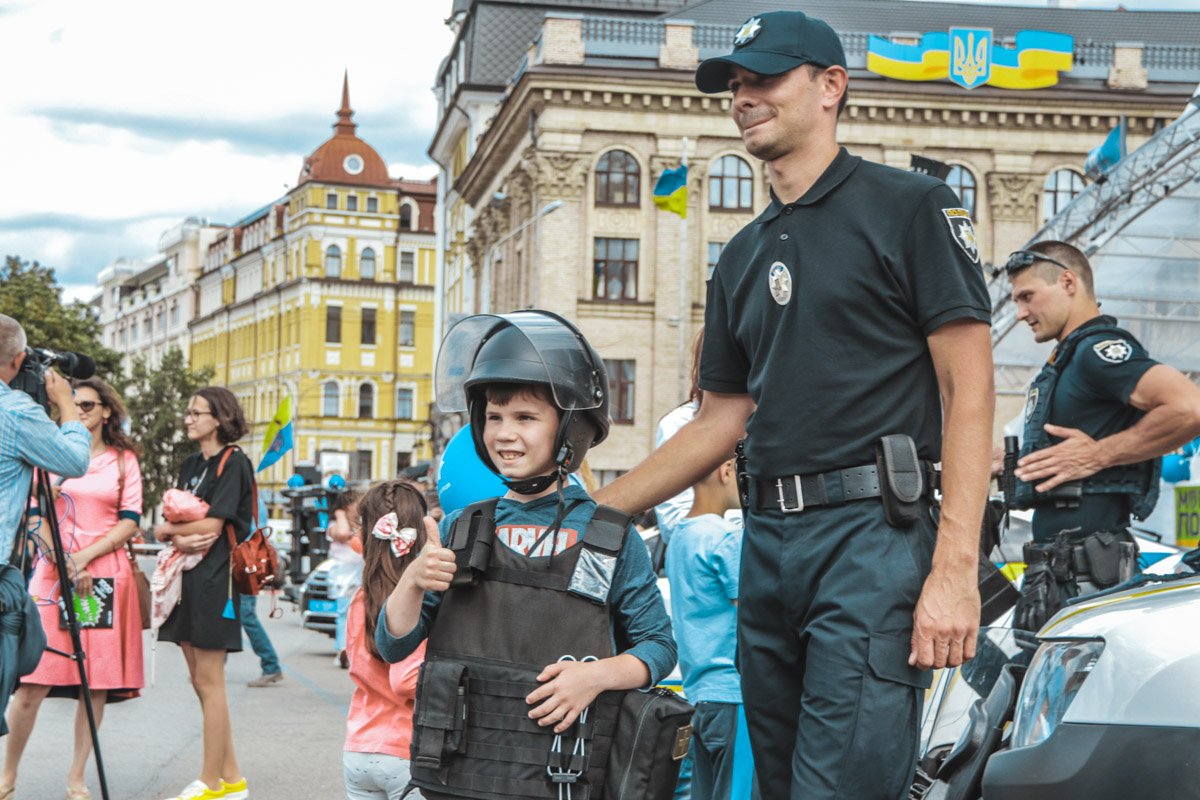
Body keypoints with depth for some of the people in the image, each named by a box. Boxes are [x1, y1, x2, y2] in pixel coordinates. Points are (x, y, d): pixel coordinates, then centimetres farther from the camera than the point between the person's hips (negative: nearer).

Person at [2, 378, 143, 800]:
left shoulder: (124, 460, 10)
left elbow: (130, 523, 4)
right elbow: (35, 516, 4)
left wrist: (84, 557, -8)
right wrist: (63, 561, -9)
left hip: (105, 575, 1)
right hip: (53, 572, -1)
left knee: (98, 682, -1)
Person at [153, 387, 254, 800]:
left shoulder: (233, 462, -7)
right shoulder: (191, 464, 17)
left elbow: (212, 524, -15)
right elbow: (175, 518, 11)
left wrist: (165, 530, -1)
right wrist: (181, 537, -11)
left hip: (216, 577, -8)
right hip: (187, 575, 9)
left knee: (209, 681, -6)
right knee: (199, 679, 9)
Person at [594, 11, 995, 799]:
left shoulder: (910, 206, 0)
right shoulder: (744, 255, 20)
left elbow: (969, 388, -7)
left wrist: (956, 568, -16)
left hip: (874, 535, -7)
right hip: (769, 543, 7)